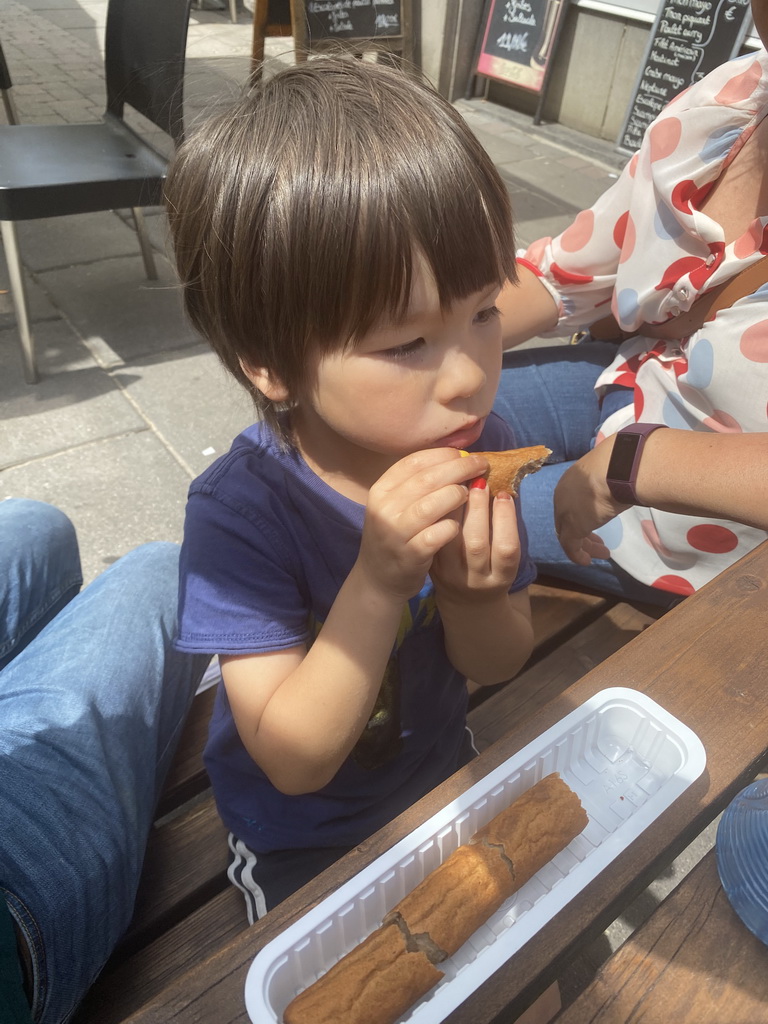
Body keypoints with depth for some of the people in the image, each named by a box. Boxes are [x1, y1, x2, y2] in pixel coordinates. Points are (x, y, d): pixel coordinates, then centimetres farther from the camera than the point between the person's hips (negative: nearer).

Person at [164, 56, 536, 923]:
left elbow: (499, 666, -11)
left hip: (441, 775, 4)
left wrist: (470, 590, -35)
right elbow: (295, 762, -29)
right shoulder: (239, 512, -34)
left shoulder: (477, 445, -23)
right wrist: (378, 581, -44)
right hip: (301, 848, -3)